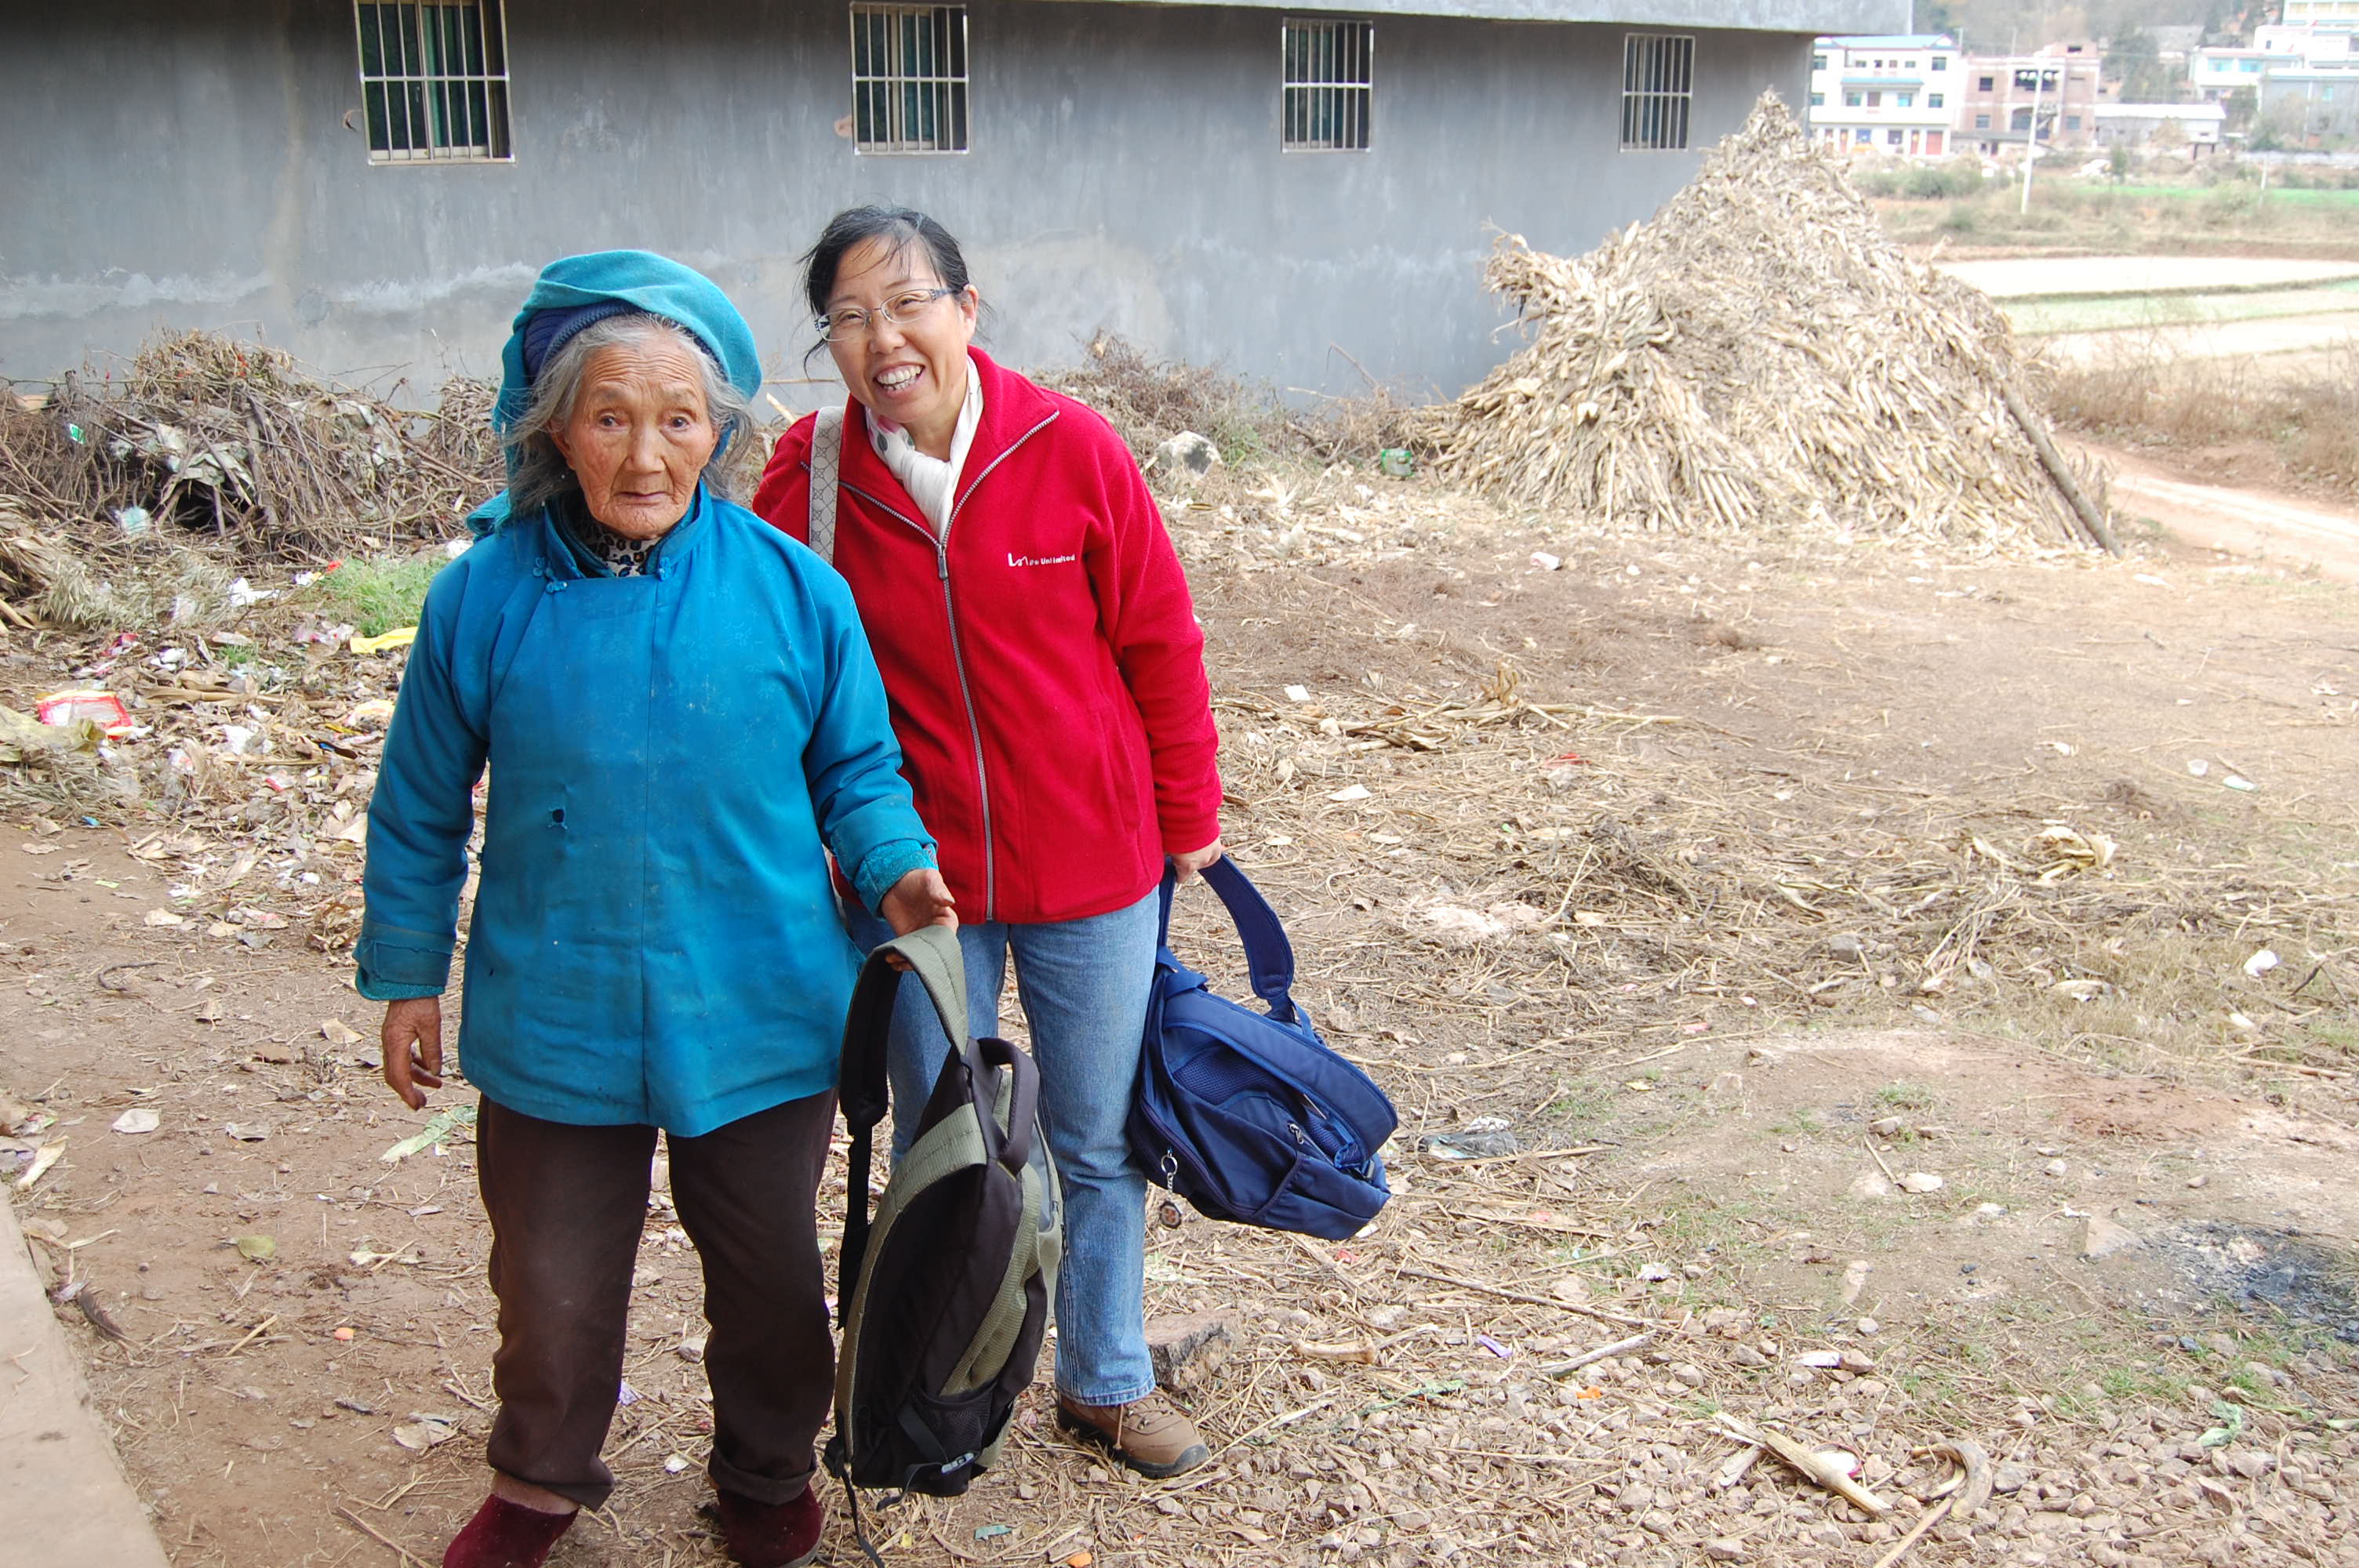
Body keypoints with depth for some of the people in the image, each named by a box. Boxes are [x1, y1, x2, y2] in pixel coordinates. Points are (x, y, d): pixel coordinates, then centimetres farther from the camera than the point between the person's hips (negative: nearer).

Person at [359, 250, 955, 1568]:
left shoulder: (794, 589, -10)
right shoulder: (485, 596, -9)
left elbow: (857, 768, 2)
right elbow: (422, 814, 3)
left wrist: (897, 868, -17)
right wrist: (407, 977, 7)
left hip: (760, 1019, 0)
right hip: (556, 1024, 0)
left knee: (769, 1275, 19)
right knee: (554, 1284, 18)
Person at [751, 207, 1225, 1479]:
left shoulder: (1071, 450, -12)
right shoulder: (807, 476, -9)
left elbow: (1159, 645, -3)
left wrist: (1186, 815, 3)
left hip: (1090, 864, 0)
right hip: (912, 874, 1)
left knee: (1098, 1143, 15)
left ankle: (1107, 1379, 37)